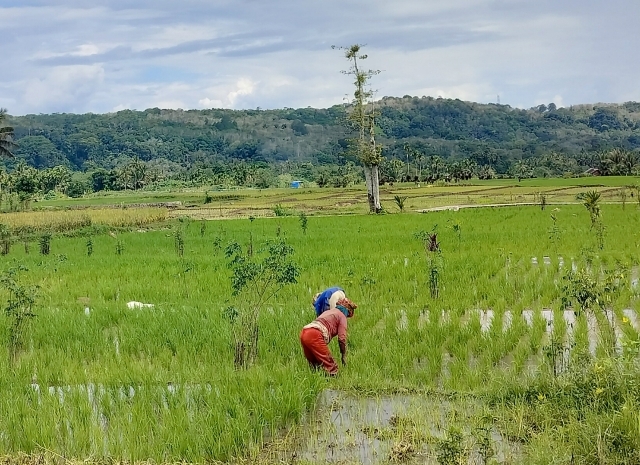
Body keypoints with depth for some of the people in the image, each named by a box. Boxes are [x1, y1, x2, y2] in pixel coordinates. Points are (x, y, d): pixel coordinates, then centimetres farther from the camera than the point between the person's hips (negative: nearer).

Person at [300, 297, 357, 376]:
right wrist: (344, 356, 12)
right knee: (331, 367, -6)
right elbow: (342, 339, 1)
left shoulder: (328, 311, 33)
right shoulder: (342, 316, 11)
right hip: (315, 336, -8)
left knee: (315, 366, 17)